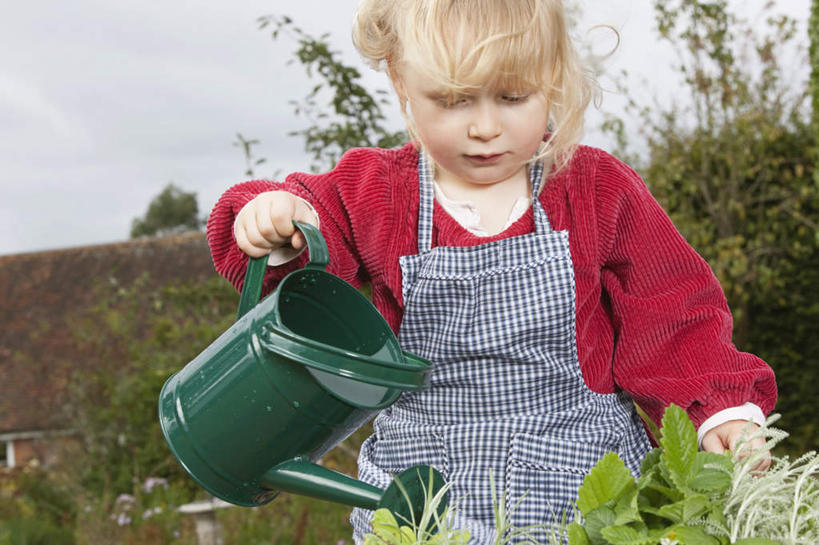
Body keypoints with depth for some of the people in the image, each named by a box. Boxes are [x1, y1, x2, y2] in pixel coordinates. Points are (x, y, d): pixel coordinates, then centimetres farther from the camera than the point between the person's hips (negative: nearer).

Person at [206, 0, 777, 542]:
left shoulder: (599, 190, -3)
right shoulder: (373, 194, -3)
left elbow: (670, 321, 2)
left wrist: (722, 409, -10)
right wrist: (274, 225, -20)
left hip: (580, 478, 0)